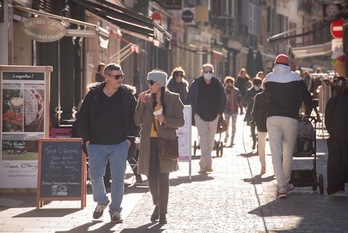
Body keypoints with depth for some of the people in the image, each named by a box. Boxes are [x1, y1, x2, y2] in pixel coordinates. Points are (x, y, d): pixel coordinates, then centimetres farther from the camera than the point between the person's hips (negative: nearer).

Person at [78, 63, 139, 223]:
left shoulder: (127, 96, 0)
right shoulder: (93, 95, -1)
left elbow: (135, 118, 6)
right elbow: (83, 117, 5)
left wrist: (130, 138, -1)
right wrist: (87, 139, 0)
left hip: (119, 145, 0)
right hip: (96, 144, 0)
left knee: (118, 178, 0)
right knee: (95, 176, 2)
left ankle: (115, 210, 12)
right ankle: (101, 201, 28)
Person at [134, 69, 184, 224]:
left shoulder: (173, 98, -3)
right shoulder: (146, 98, 5)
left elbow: (180, 121, -2)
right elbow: (138, 121, 1)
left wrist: (165, 119, -18)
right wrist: (141, 103, -10)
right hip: (149, 143, 3)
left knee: (163, 178, -4)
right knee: (151, 177, 7)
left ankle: (162, 212, 3)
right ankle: (157, 205, 31)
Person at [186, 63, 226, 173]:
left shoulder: (218, 84, 3)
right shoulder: (196, 84, -3)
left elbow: (223, 100, 14)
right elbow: (189, 99, 3)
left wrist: (219, 113, 6)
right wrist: (194, 113, -2)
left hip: (213, 117, 3)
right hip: (200, 117, -3)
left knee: (210, 141, 6)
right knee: (204, 139, -15)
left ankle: (203, 164, 18)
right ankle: (207, 164, -23)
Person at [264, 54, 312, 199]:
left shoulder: (268, 79, 6)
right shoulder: (295, 78, 1)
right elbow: (306, 97, 4)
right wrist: (307, 113, 22)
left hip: (272, 118, 1)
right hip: (290, 118, -1)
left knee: (276, 153, -1)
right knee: (288, 153, 12)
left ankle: (281, 187, -10)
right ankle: (286, 184, 20)